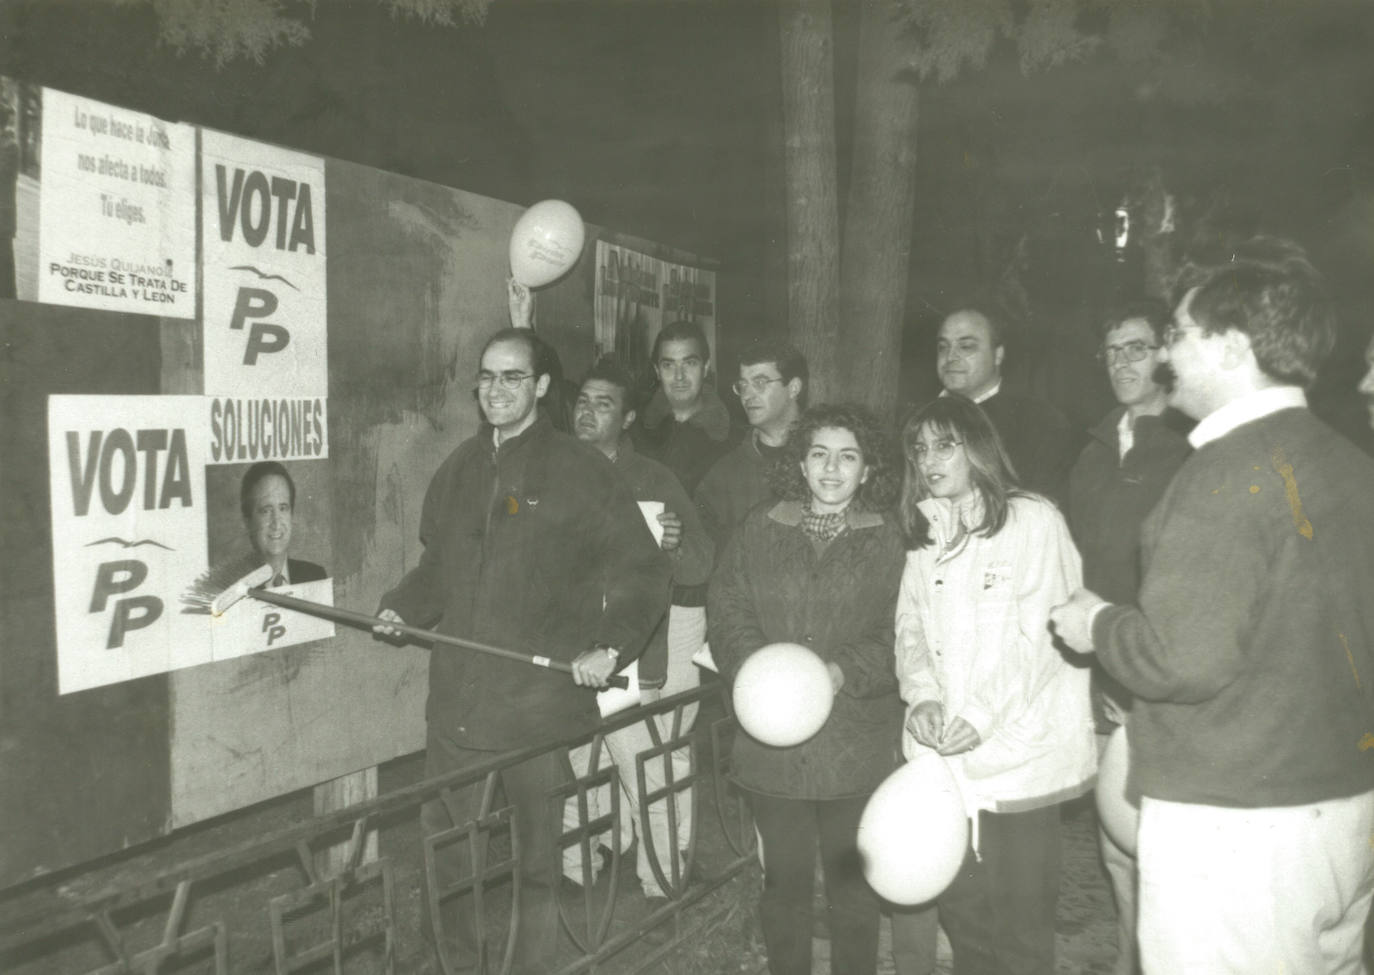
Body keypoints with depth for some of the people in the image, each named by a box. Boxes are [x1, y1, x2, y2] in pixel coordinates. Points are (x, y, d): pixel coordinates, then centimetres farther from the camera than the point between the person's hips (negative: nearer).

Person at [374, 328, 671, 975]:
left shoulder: (581, 473, -4)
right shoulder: (459, 470, 13)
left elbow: (645, 574, -4)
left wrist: (609, 646, -18)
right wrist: (402, 609, 6)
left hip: (540, 709, -5)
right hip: (455, 706, 5)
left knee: (537, 865, 6)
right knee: (442, 856, 12)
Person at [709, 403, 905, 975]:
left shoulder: (886, 540, 2)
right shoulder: (760, 530, 7)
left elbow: (897, 633, -4)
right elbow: (727, 609, 2)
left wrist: (843, 673, -19)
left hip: (854, 746, -1)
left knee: (852, 883, 11)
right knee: (783, 880, 14)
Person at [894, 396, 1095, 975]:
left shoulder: (1033, 519, -6)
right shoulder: (925, 529, 11)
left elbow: (1041, 638, -12)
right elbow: (910, 624, 9)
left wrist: (981, 716, -20)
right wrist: (921, 696, -8)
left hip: (1019, 748, -5)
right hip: (944, 752, 5)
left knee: (1021, 914, 4)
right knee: (959, 902, 13)